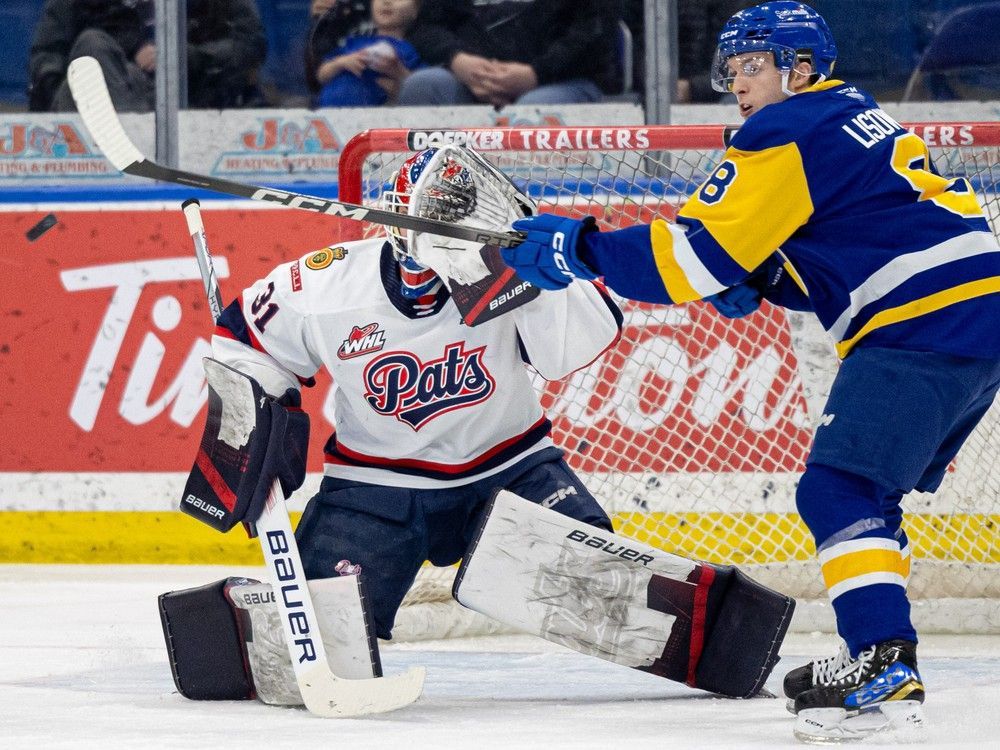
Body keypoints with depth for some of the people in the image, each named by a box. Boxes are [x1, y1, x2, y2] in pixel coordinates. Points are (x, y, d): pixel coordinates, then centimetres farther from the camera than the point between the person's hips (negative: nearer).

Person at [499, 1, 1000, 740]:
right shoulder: (851, 120, 23)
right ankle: (877, 655, 20)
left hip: (925, 326, -10)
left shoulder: (790, 133, -8)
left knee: (841, 489, -16)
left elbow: (695, 254, -12)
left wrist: (580, 248, -6)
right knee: (862, 492, 18)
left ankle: (885, 665, -28)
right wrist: (759, 279, 15)